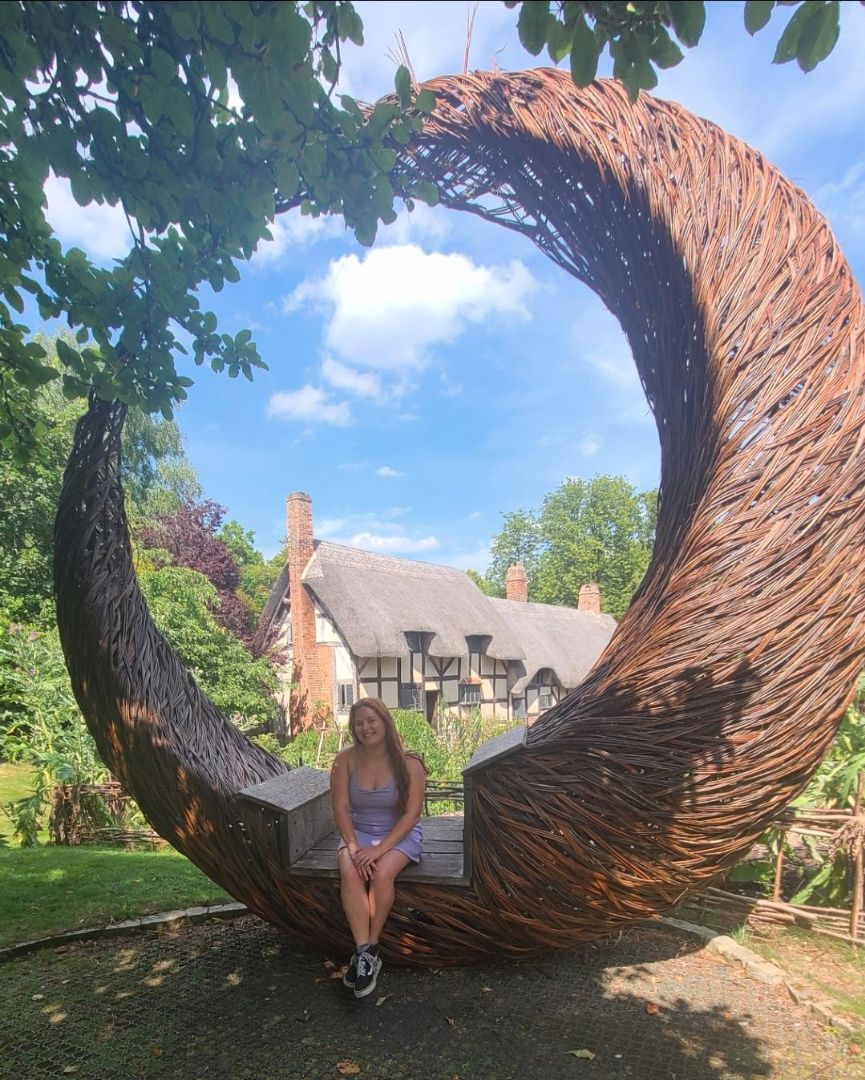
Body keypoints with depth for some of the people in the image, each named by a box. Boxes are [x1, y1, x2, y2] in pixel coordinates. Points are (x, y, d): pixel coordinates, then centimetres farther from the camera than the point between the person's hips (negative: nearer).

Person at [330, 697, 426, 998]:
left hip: (399, 835, -2)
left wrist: (380, 849, -23)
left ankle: (369, 949, -13)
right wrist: (353, 846, -19)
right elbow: (341, 807, -6)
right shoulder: (346, 759, -8)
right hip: (358, 832, 2)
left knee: (382, 874, -31)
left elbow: (412, 813, -15)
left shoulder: (408, 764, -14)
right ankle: (365, 953, -23)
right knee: (349, 873, -29)